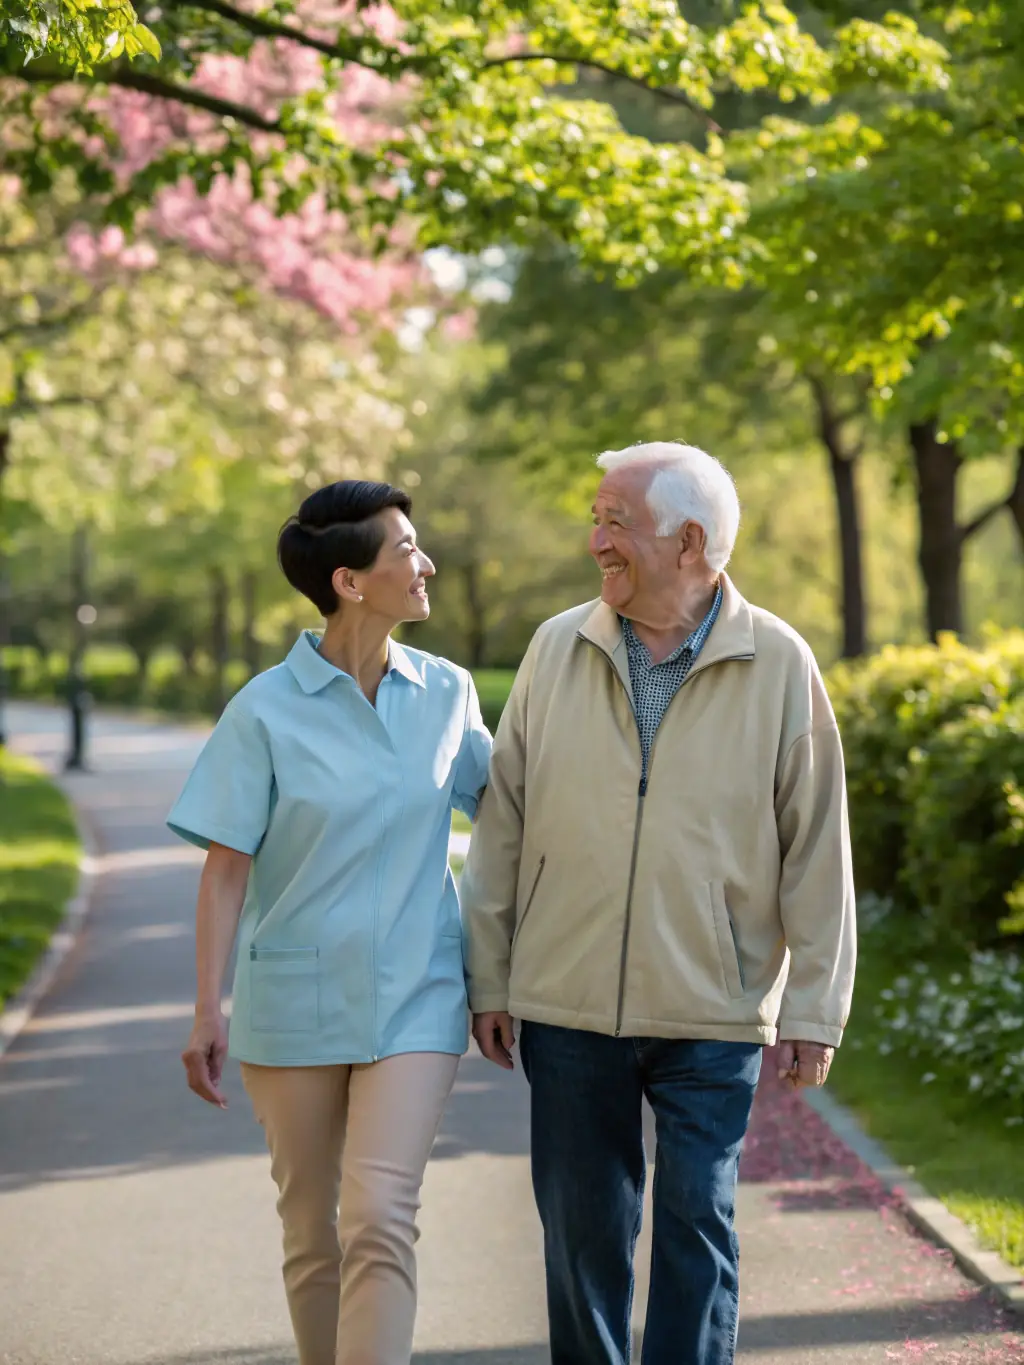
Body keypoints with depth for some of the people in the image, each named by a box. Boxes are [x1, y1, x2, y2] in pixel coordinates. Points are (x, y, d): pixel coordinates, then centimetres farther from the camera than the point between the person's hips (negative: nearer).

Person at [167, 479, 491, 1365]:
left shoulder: (447, 693, 3)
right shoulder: (267, 711, -7)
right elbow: (227, 868, -7)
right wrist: (206, 1012, -11)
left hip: (415, 995, 1)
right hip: (293, 1001, -1)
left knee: (380, 1219, -14)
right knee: (312, 1233, 10)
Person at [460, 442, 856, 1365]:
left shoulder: (780, 665, -4)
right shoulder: (558, 650, 2)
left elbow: (818, 850, -2)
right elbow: (503, 829, 7)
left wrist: (815, 1010, -4)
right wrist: (488, 980, 5)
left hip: (713, 1015, -2)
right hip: (567, 1009, 2)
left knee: (697, 1227, -1)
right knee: (582, 1229, 8)